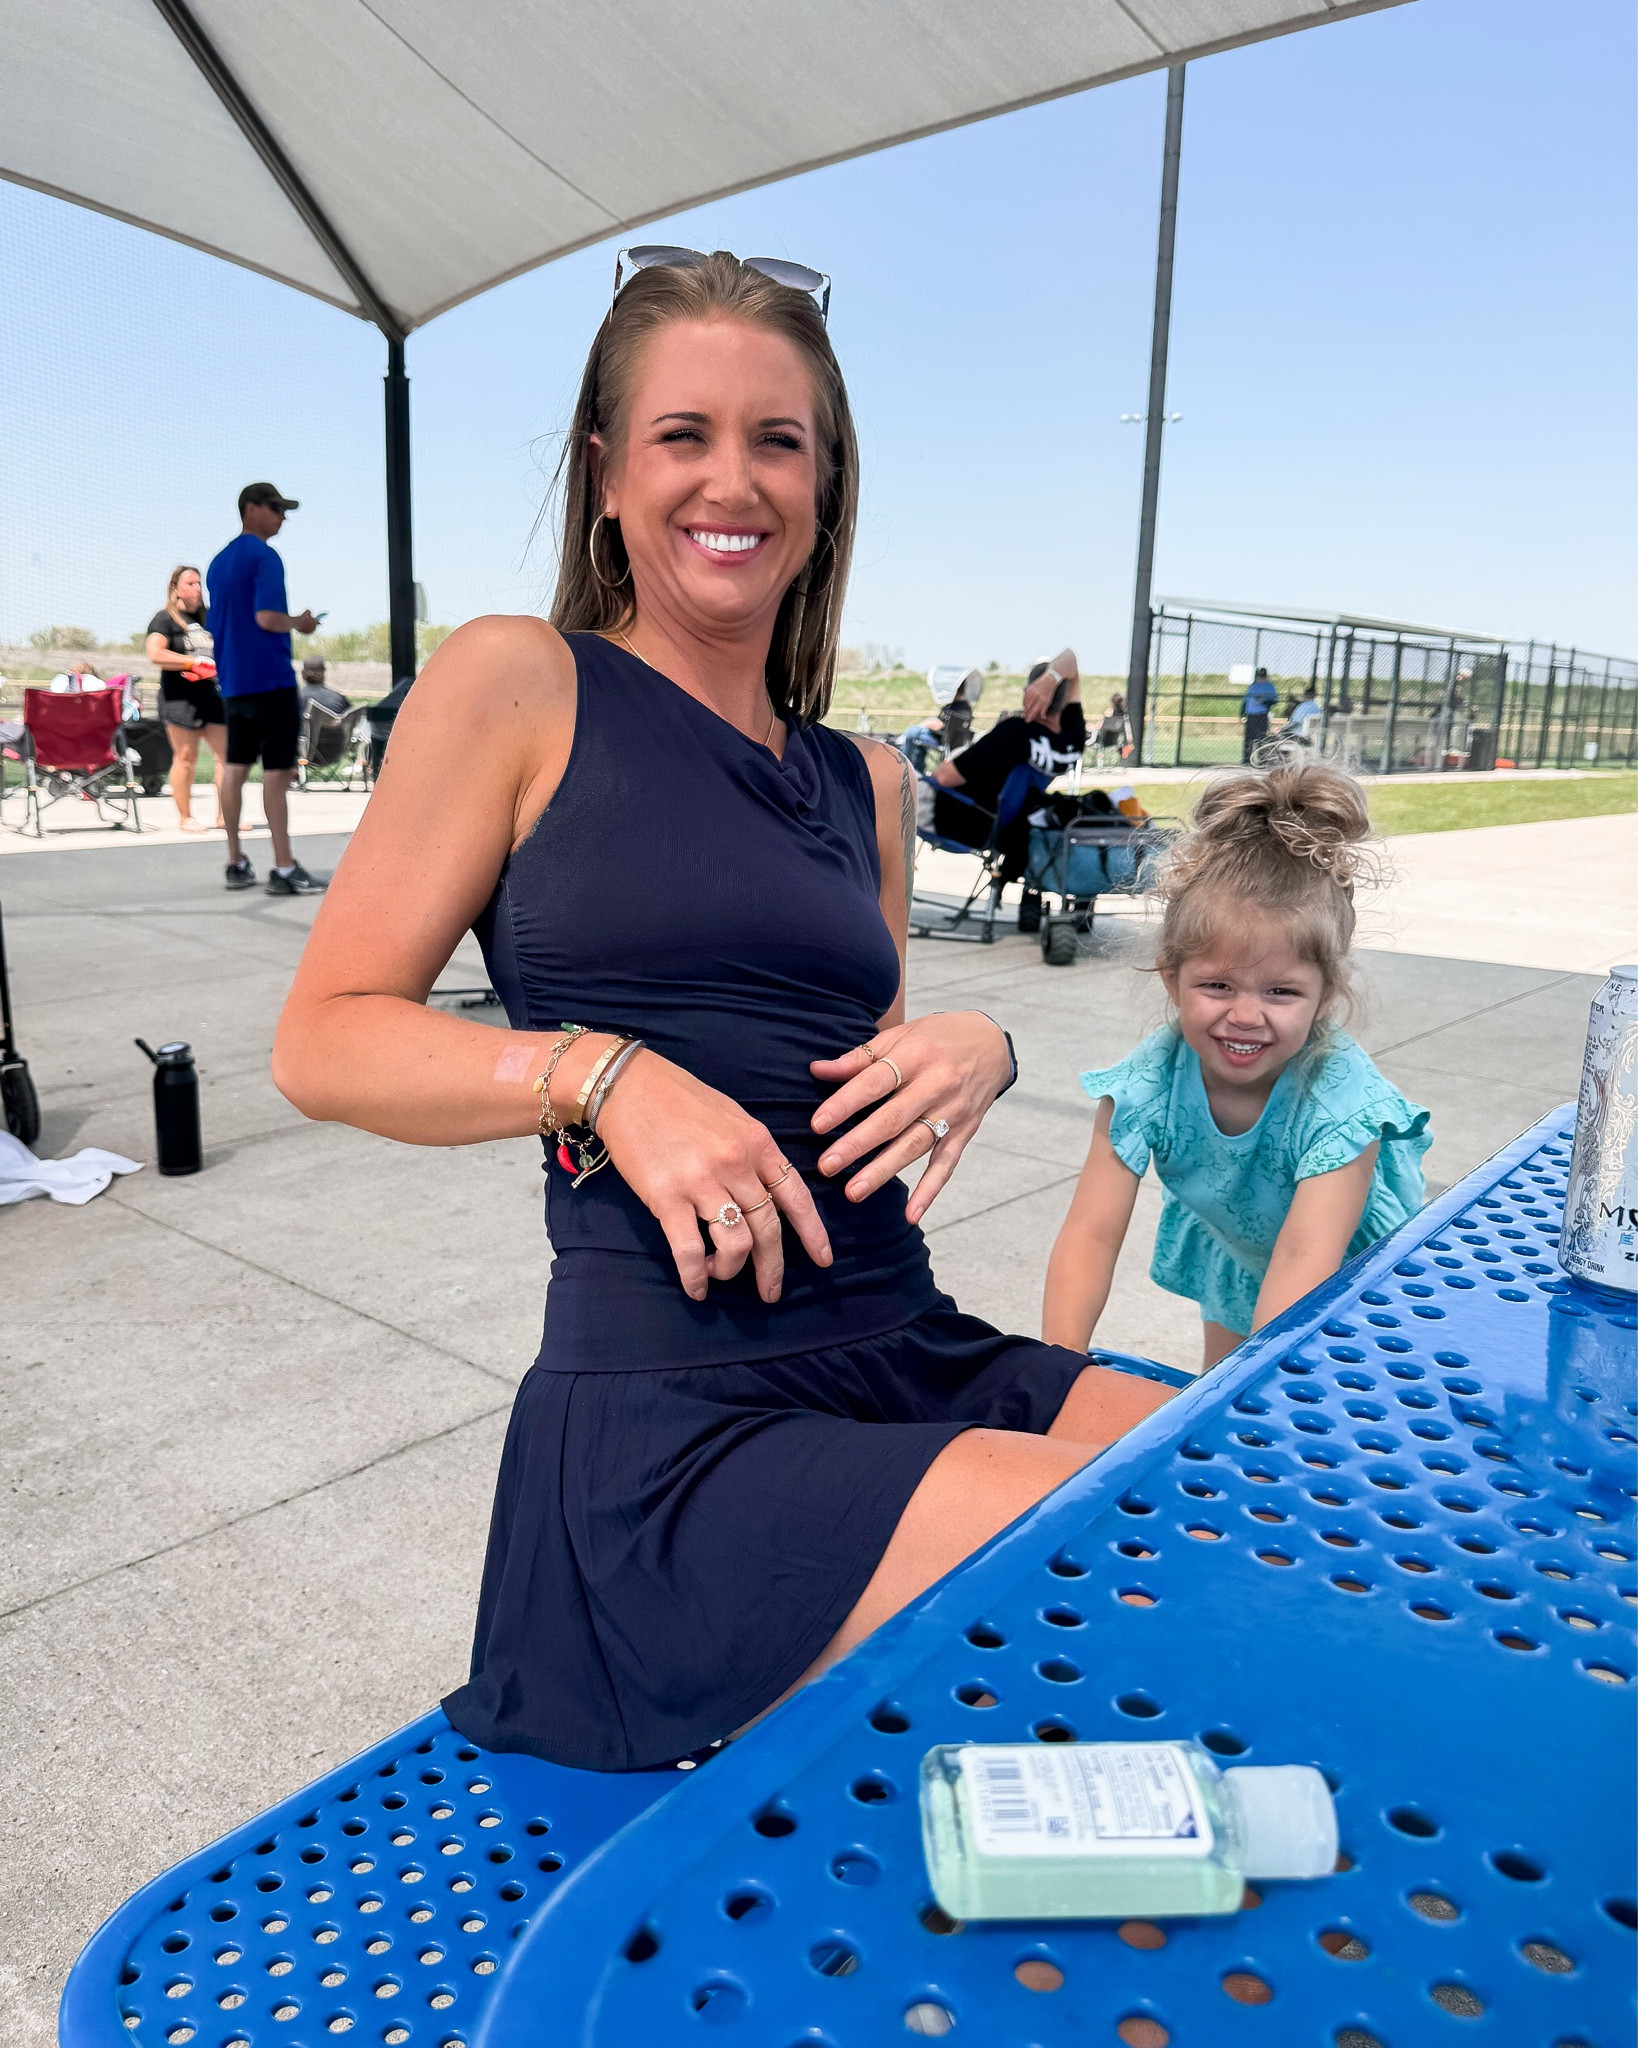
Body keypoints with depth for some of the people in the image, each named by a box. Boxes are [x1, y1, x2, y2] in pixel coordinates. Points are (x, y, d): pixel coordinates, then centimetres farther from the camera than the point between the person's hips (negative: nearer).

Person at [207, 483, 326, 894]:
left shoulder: (220, 561, 17)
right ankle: (284, 869, -7)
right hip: (270, 679, -9)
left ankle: (236, 864, 15)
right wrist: (299, 623, -5)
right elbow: (266, 617, -21)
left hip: (231, 680, 9)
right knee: (277, 772, -7)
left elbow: (216, 623, 21)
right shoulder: (264, 557, -11)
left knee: (235, 768, 10)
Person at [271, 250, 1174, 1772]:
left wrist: (973, 1052, -1)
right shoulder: (521, 684, 0)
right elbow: (324, 1042, -3)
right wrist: (606, 1075, -19)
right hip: (668, 1427, -6)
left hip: (911, 1356, 7)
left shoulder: (866, 781, 15)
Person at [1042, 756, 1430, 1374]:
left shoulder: (1341, 1101, -37)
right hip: (1235, 1258, 3)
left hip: (1352, 1275, -2)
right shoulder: (1145, 1085, -30)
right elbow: (1091, 1233, -30)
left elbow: (1303, 1262, -45)